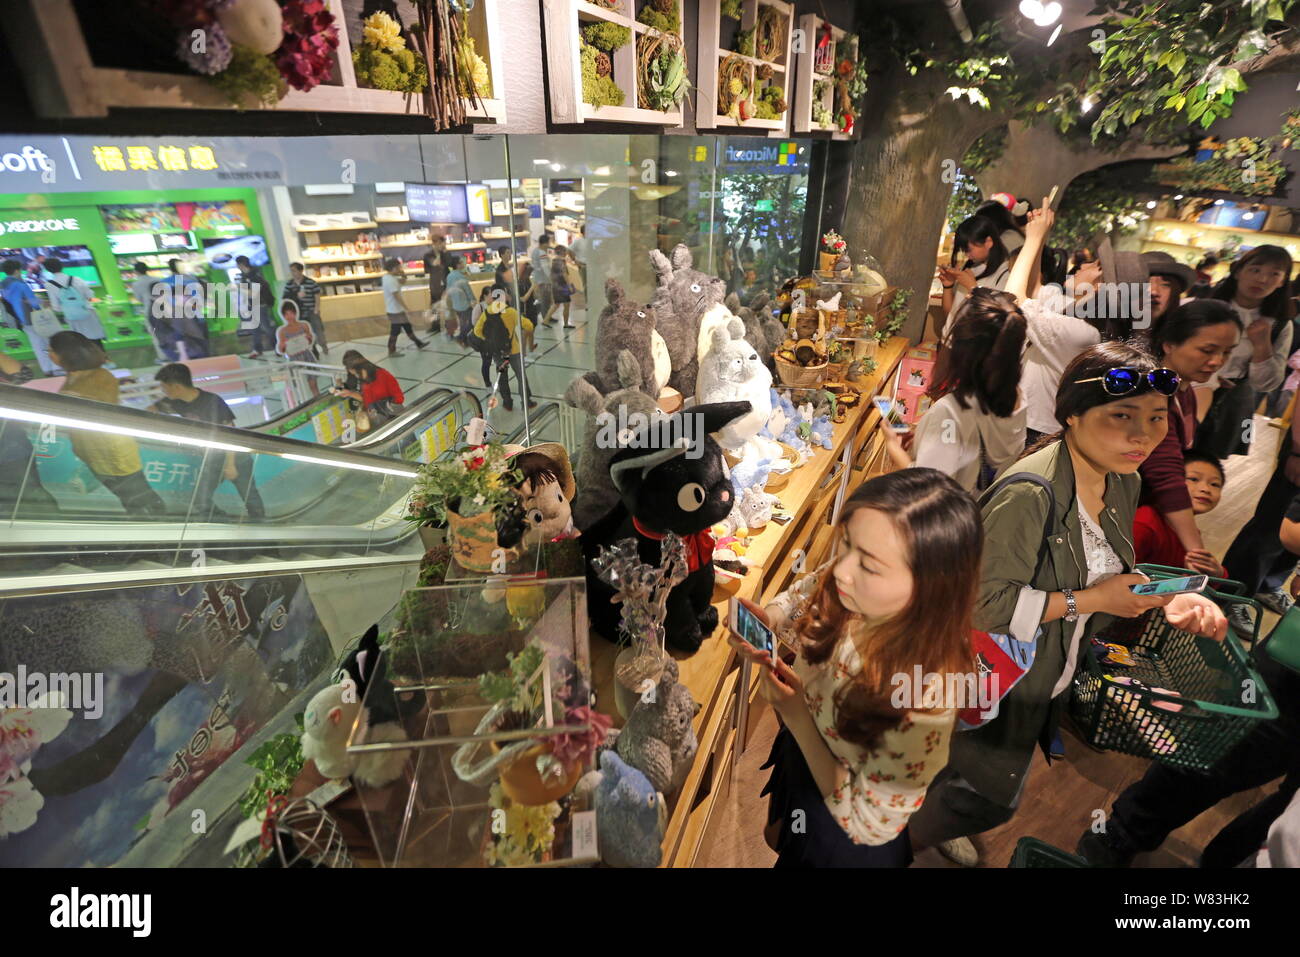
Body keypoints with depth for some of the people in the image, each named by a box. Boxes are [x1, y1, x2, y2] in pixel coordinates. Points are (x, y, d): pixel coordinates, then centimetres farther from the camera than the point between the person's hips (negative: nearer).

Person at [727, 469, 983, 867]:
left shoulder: (923, 703, -42)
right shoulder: (838, 588, -28)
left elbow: (867, 823, -27)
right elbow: (797, 600, -5)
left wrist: (796, 715, -33)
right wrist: (765, 621, -26)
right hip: (795, 758, 5)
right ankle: (778, 835, 67)